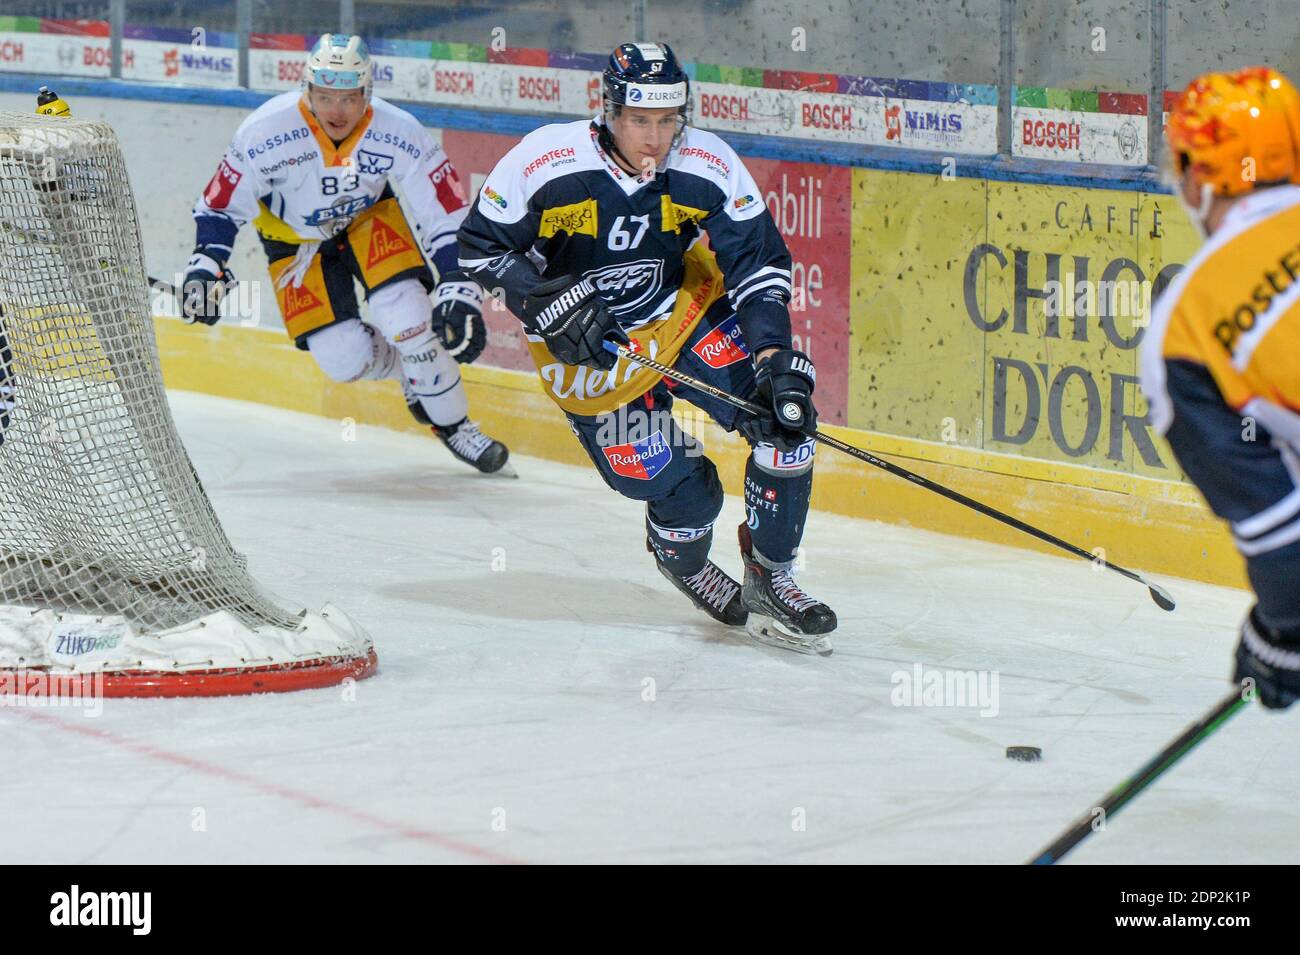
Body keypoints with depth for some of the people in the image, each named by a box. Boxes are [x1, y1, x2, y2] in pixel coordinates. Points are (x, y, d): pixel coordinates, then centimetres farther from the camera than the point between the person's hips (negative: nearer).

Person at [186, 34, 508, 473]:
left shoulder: (400, 135, -29)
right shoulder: (266, 132, -31)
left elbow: (448, 217, -24)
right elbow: (220, 204, -17)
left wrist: (458, 291, -31)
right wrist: (206, 264, -28)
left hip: (368, 215, 0)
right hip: (294, 235, 0)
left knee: (408, 319, -22)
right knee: (344, 359, -10)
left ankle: (453, 425, -1)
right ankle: (411, 371, 24)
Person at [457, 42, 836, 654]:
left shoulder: (708, 169, -18)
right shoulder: (545, 163, -23)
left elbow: (758, 263, -13)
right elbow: (481, 243, -10)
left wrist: (774, 356, -26)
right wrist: (550, 302, -23)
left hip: (689, 311, 3)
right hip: (587, 351, -3)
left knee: (786, 410, -16)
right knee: (682, 495, -7)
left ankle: (769, 577, 3)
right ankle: (683, 560, 32)